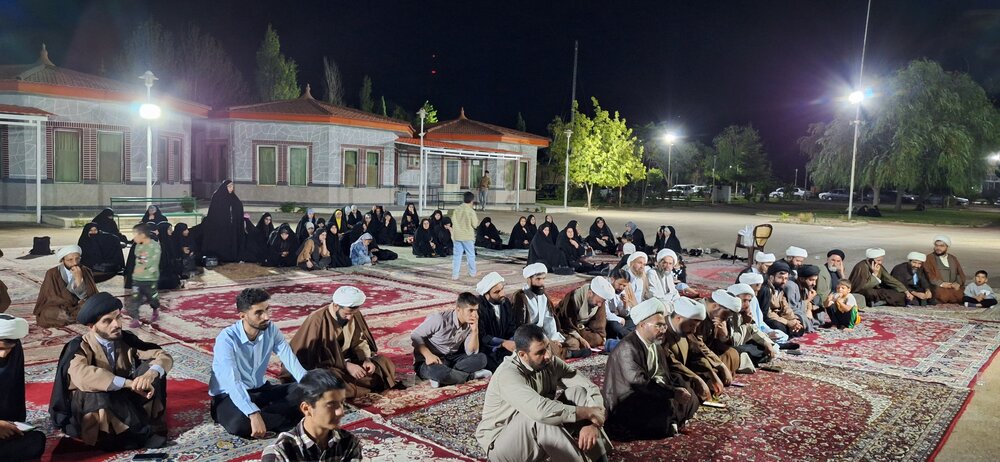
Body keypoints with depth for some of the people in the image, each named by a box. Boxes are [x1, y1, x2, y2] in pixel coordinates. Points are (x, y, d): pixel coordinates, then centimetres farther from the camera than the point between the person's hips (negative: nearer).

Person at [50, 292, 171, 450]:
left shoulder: (126, 339, -6)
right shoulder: (78, 347, -17)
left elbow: (164, 356, -14)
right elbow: (82, 375, -38)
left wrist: (150, 374, -37)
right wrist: (129, 383, -45)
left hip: (124, 400, 4)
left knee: (151, 367, -18)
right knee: (98, 394, -37)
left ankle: (151, 425, -19)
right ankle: (144, 431, -21)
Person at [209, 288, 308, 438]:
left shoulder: (271, 329, -8)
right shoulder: (226, 339, -24)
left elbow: (292, 362, -13)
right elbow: (233, 383, -34)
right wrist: (254, 415, -46)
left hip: (260, 390, 5)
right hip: (229, 396, -5)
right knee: (240, 423, -38)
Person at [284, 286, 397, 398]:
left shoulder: (355, 315, -8)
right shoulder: (316, 321, -25)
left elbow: (360, 342, 3)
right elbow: (316, 357, -23)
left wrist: (367, 359, -17)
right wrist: (346, 365, -29)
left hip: (346, 360, 7)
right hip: (319, 366, -7)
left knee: (383, 364, -7)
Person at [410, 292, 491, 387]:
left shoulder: (470, 323, -3)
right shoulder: (440, 319, -21)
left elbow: (471, 352, -5)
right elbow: (415, 335, -15)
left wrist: (475, 331, -20)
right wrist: (428, 355, -28)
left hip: (451, 359, 5)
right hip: (430, 361, -5)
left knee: (481, 358, -16)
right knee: (437, 371, -40)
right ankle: (473, 375, -16)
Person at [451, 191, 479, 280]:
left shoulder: (456, 209, -2)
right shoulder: (471, 211, -13)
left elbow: (453, 221, 3)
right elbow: (474, 224, -8)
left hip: (457, 236, 3)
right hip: (468, 236, -3)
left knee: (457, 256, 5)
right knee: (470, 255, 13)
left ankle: (455, 275, 1)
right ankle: (472, 273, 24)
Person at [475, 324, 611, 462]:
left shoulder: (550, 362, -8)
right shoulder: (508, 375, -28)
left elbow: (590, 388, -10)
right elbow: (540, 411, -43)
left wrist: (592, 423, -29)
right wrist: (588, 412, -33)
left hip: (537, 433, 7)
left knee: (578, 392, -11)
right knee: (540, 416, -36)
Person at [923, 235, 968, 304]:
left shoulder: (953, 259, 24)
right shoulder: (929, 258, 9)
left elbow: (960, 274, 16)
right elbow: (929, 274, -4)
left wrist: (958, 283, -6)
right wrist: (941, 283, -19)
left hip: (953, 288, 4)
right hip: (938, 287, -4)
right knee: (944, 295, -35)